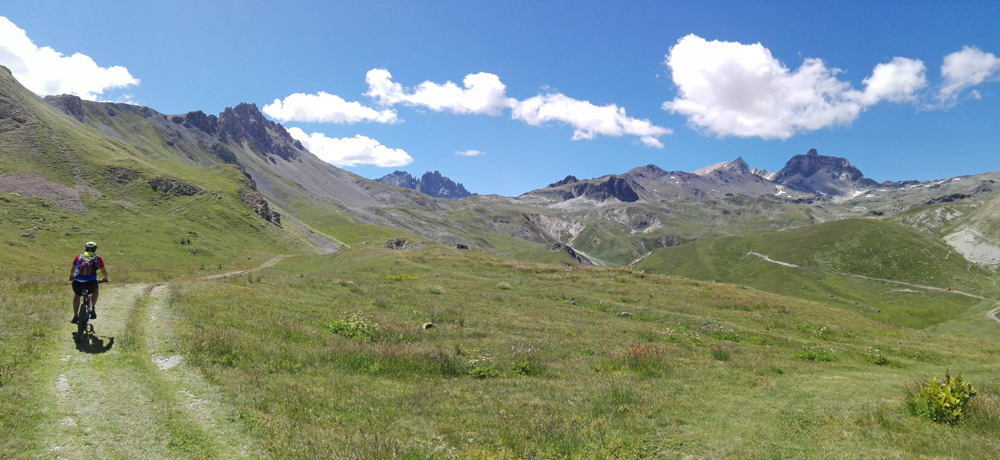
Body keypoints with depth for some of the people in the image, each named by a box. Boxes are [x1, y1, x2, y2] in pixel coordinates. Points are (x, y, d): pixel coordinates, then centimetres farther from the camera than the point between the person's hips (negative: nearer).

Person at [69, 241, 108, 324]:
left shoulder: (79, 256, 17)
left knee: (77, 295, 32)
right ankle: (92, 309, 14)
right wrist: (105, 279, 37)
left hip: (77, 283, 2)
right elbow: (103, 271, 17)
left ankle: (75, 317, 30)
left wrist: (71, 277, 50)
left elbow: (72, 269, 30)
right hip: (90, 283, -2)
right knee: (95, 291, 33)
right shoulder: (97, 258, 12)